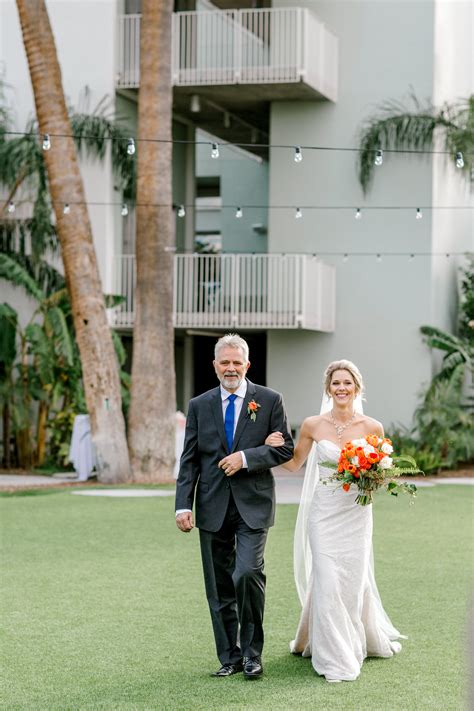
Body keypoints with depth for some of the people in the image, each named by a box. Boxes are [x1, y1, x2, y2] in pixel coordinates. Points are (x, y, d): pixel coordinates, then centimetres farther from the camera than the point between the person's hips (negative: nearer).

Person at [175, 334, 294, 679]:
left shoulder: (270, 401, 2)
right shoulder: (199, 406, 8)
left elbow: (285, 448, 0)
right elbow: (189, 460, 6)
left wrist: (246, 457, -14)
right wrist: (183, 505, -3)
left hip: (253, 505, -3)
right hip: (213, 507, 3)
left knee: (248, 573, -18)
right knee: (219, 588, 7)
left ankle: (252, 651, 0)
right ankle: (230, 656, 18)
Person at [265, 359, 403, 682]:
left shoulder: (372, 427, -3)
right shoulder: (313, 425, -2)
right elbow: (295, 464, 10)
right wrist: (275, 448, -9)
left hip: (357, 513, 1)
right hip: (324, 513, -1)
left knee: (354, 580, 7)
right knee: (327, 580, -4)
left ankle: (356, 642, 31)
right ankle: (334, 657, 8)